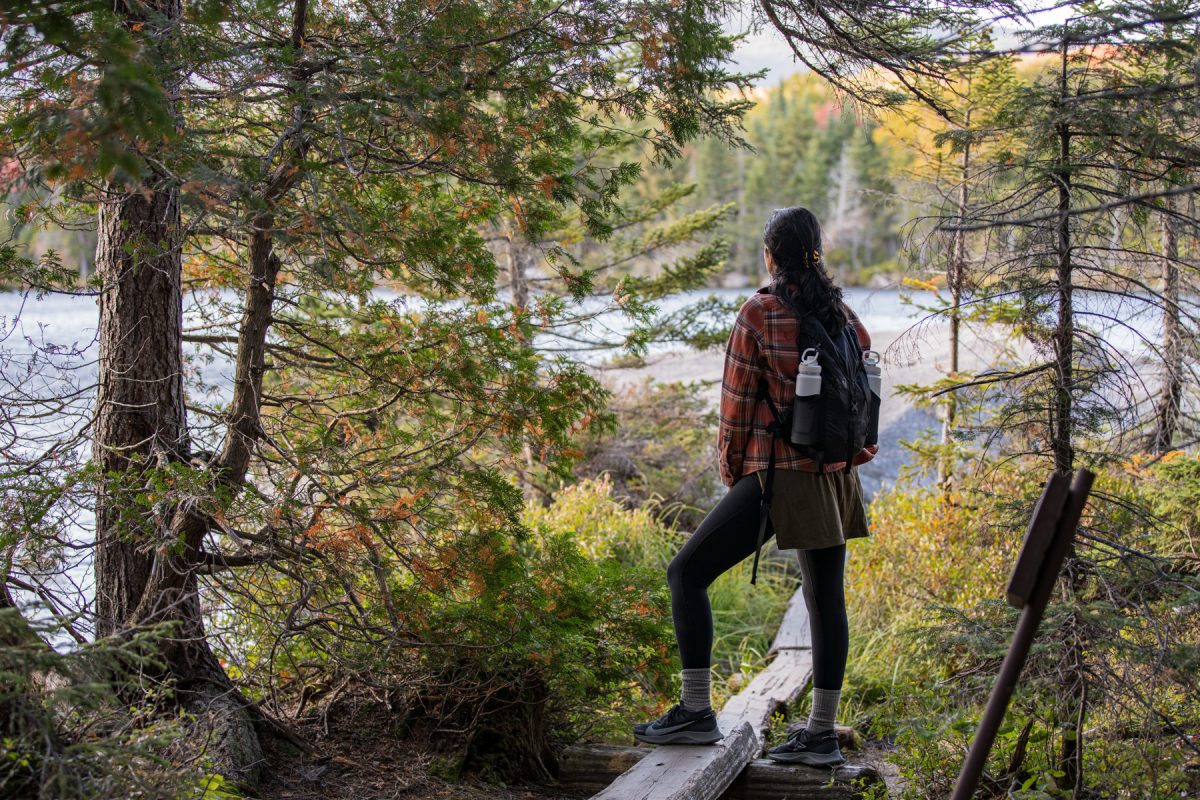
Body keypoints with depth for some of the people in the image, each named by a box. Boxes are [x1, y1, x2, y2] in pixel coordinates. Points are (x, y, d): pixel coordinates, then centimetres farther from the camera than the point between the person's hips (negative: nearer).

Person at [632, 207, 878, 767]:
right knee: (825, 599, 10)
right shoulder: (842, 313, 8)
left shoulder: (759, 312, -8)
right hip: (836, 474, 7)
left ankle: (696, 711, 0)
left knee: (687, 573, 1)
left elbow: (737, 399, -5)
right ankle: (822, 734, 15)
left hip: (779, 475, -7)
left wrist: (731, 469, 7)